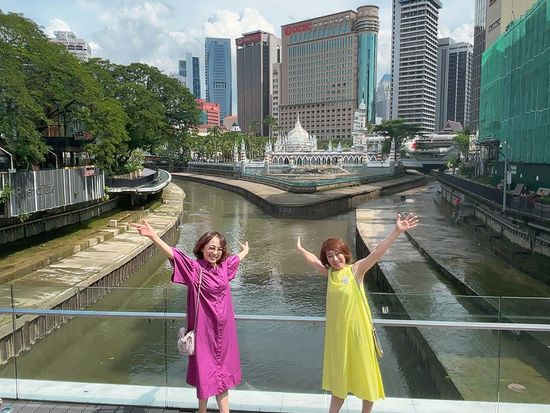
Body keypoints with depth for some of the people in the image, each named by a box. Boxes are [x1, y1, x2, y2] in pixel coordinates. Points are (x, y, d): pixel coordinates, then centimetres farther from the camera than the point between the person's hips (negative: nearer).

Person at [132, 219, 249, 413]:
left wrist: (245, 250, 44)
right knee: (205, 369, 7)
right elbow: (173, 254, -31)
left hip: (223, 328, 5)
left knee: (222, 369, 15)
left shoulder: (223, 266, 1)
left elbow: (236, 258, 23)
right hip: (204, 328, -5)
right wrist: (153, 236, -46)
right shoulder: (194, 268, -15)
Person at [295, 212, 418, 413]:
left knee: (363, 372, 11)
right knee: (339, 373, 21)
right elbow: (314, 260, 23)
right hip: (337, 331, 5)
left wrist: (397, 231, -35)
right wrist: (300, 249, 39)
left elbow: (378, 252, -24)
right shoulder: (329, 273, 3)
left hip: (357, 329, -5)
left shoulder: (356, 269, -11)